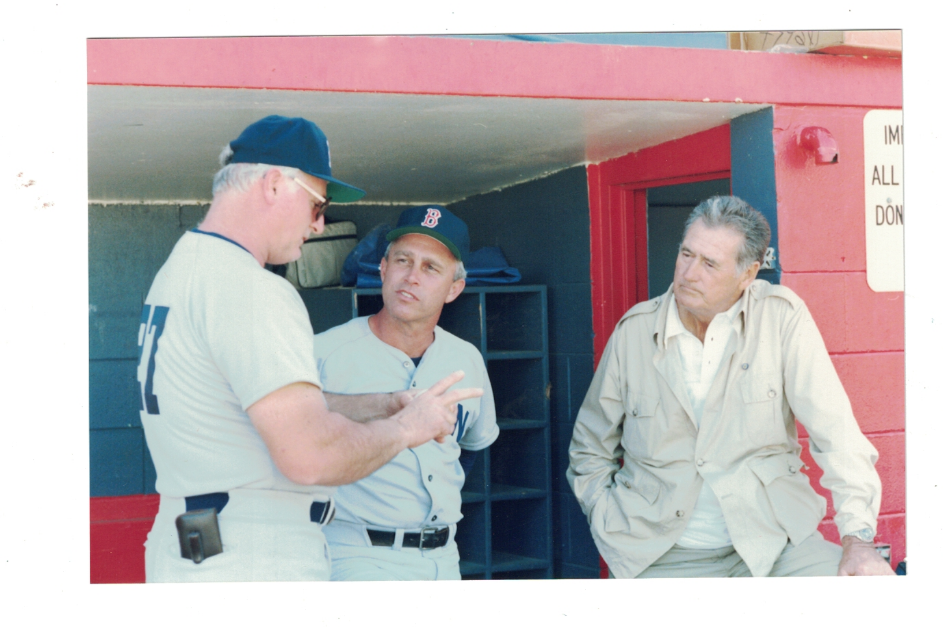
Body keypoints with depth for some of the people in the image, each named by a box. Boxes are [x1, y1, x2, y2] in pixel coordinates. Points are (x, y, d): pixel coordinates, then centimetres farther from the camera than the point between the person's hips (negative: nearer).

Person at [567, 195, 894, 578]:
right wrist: (615, 527, 0)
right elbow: (589, 451, 13)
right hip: (662, 556, 1)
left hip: (770, 538, -1)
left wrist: (858, 539, -16)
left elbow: (834, 431, -7)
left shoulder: (781, 316, -4)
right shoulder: (634, 330, 2)